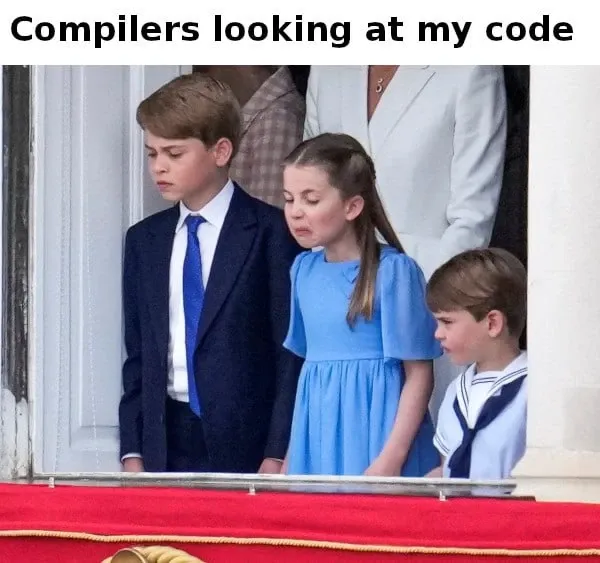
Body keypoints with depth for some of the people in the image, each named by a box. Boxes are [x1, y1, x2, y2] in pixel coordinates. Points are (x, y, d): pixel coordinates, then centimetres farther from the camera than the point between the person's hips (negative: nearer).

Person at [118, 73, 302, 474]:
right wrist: (133, 452, 5)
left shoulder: (272, 232, -4)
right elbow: (138, 355, 14)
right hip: (166, 444, 5)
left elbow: (292, 351, -6)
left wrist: (278, 455, -11)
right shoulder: (144, 240, 13)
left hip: (248, 442, -4)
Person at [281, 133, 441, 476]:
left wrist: (391, 459, -16)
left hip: (374, 429, -5)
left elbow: (419, 375, -10)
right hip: (317, 439, 6)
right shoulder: (304, 269, 9)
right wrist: (292, 455, 16)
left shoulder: (394, 272, -10)